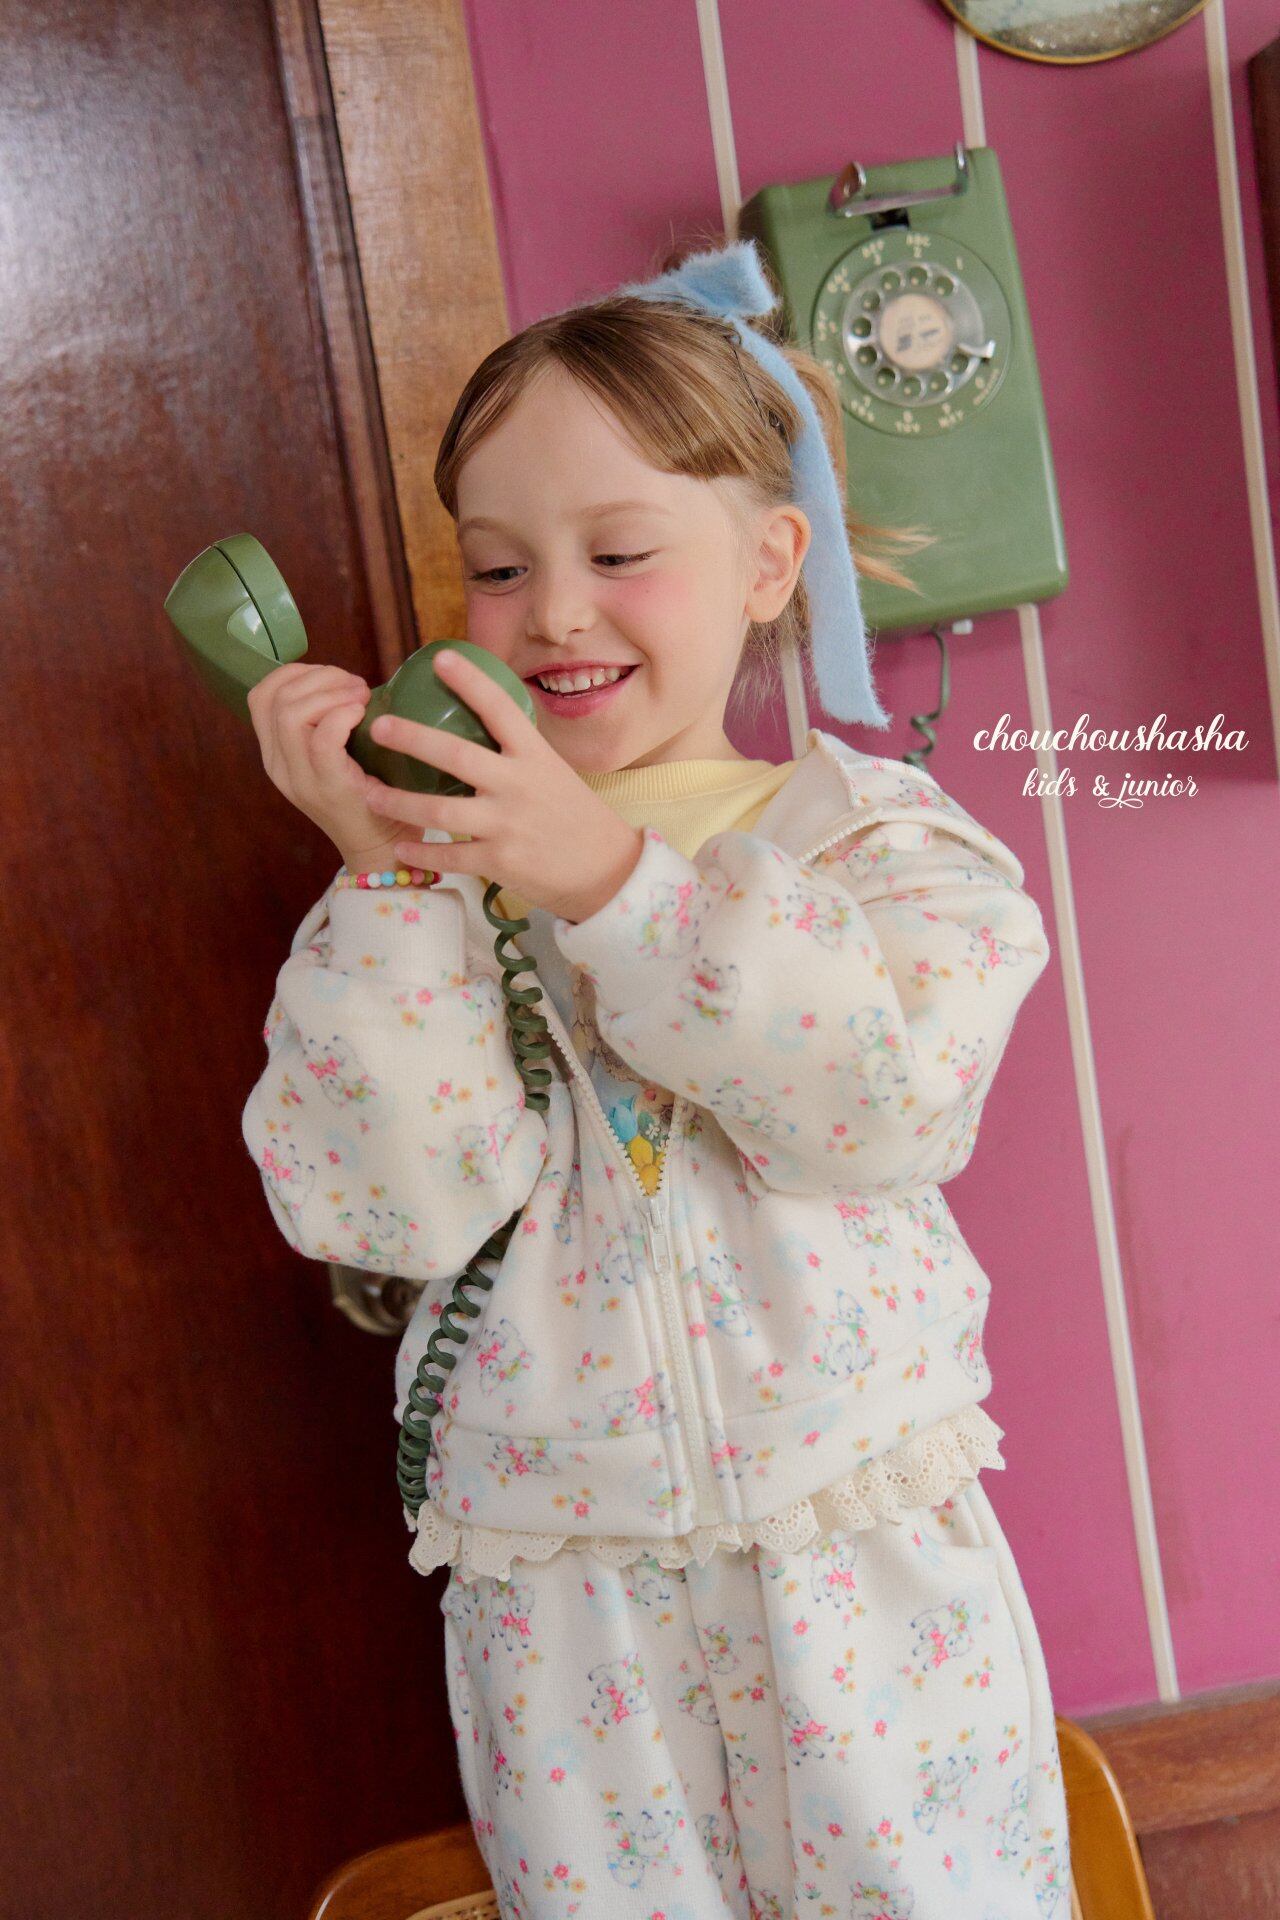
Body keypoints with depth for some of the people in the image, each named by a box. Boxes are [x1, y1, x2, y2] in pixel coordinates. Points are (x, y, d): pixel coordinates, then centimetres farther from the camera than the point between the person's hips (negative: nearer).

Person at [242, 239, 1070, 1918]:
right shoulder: (444, 873, 0)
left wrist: (608, 874, -23)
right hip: (562, 1585, 1)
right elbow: (393, 1206, -12)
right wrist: (389, 872, -19)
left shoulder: (870, 829, -1)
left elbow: (896, 1094, -20)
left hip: (855, 1550, 0)